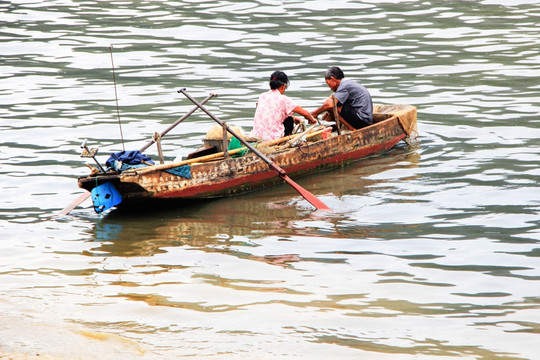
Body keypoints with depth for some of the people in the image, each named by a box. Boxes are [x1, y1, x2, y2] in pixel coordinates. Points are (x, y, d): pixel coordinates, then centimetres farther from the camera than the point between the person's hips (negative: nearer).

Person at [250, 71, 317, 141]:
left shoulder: (262, 96, 9)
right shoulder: (283, 99, -8)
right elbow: (305, 113, -4)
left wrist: (294, 118, 31)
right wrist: (311, 119, 20)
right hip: (273, 138, -6)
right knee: (289, 120, 20)